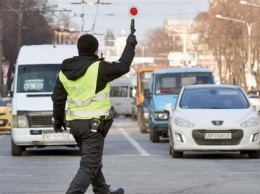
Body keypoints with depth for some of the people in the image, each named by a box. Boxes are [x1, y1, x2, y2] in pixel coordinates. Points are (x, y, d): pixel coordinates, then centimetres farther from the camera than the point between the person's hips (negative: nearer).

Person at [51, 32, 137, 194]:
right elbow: (123, 67, -4)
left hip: (75, 123, 8)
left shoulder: (65, 71, 6)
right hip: (93, 123, -8)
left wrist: (58, 120, 22)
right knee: (89, 166, -8)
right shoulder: (99, 68, -14)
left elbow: (58, 98, 10)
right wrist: (130, 46, 10)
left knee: (92, 161, 25)